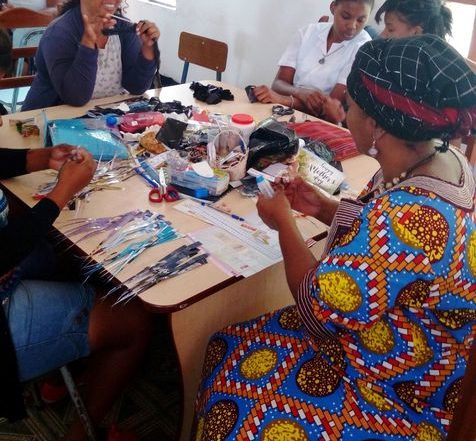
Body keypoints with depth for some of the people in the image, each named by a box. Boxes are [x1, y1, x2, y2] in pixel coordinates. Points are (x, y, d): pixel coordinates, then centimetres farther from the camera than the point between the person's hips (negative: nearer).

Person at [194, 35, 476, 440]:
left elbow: (317, 308, -25)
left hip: (399, 398, -8)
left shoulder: (408, 215, -38)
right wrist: (325, 208, 0)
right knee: (230, 349, 12)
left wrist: (284, 221, -12)